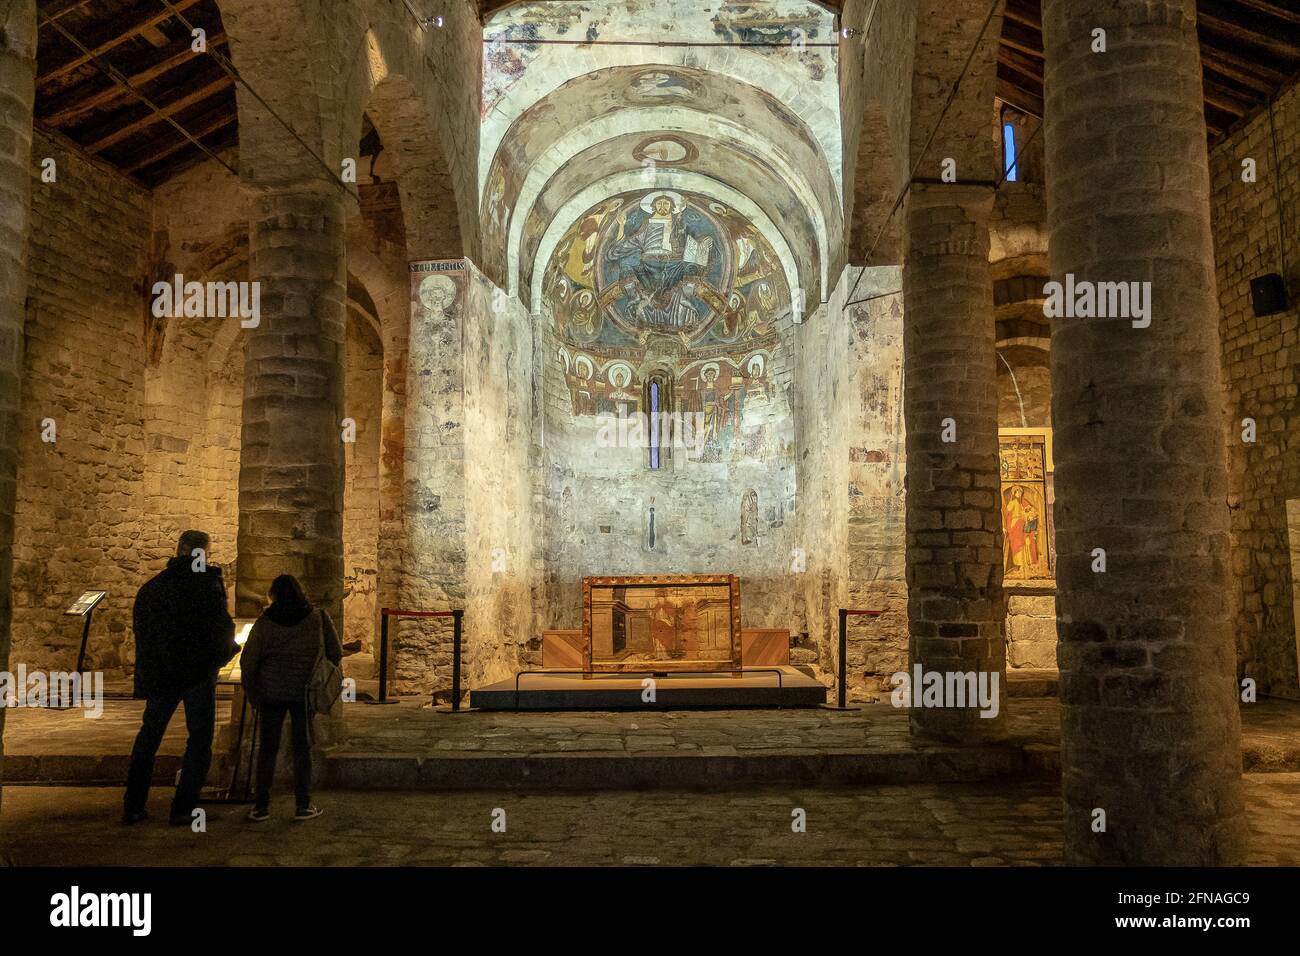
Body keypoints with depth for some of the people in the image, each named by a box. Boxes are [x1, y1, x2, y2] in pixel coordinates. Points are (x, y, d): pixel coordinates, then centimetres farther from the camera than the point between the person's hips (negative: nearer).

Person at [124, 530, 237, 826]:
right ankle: (183, 809, 3)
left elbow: (140, 629, 13)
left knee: (149, 734, 18)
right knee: (199, 738, 5)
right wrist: (228, 649, 6)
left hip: (160, 671, 5)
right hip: (198, 670, -5)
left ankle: (132, 807, 18)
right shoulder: (204, 582, -11)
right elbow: (222, 623, -15)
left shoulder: (151, 586, 8)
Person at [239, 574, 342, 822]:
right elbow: (336, 653, 0)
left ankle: (261, 805, 9)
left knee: (267, 747, 8)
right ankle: (303, 805, 8)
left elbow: (248, 660, -1)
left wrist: (252, 691, 12)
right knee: (302, 746, 7)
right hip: (304, 692, 0)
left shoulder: (264, 622, -2)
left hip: (271, 692, 0)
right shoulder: (317, 619, -2)